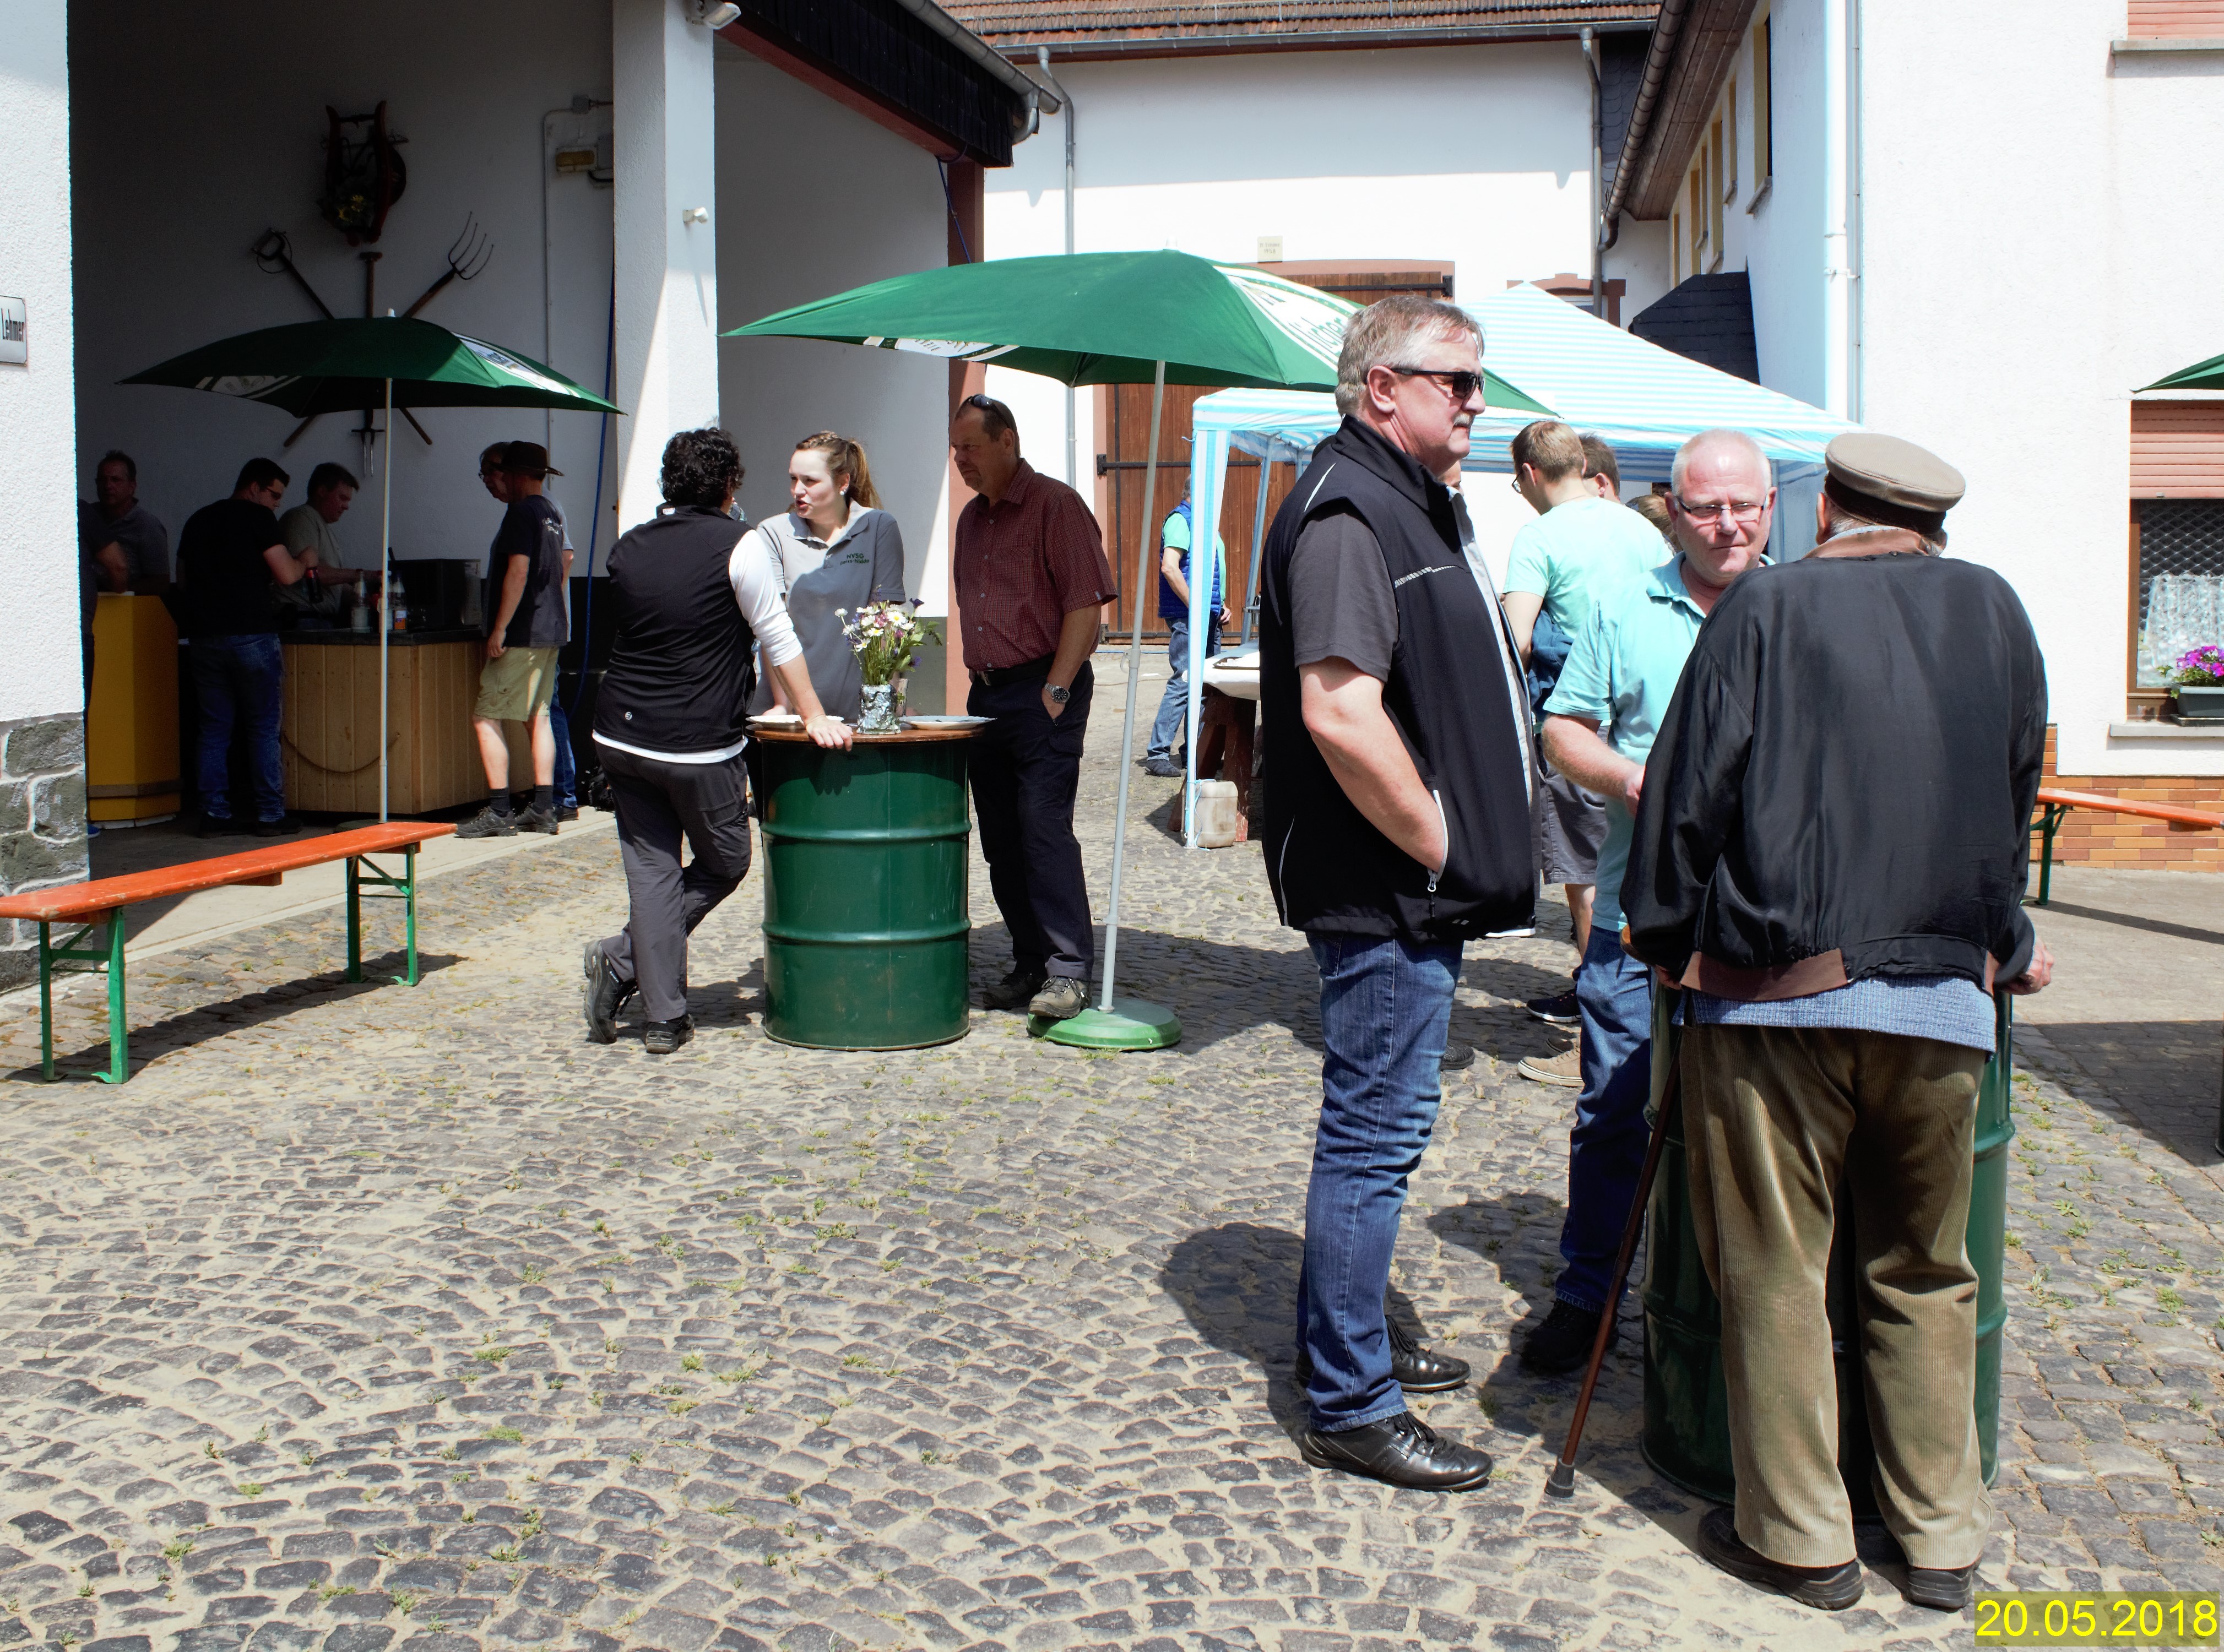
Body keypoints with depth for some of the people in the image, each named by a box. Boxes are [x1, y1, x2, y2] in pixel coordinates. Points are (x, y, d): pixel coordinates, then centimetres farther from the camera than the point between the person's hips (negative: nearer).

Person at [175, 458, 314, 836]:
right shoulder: (257, 517, -3)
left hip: (203, 636, 6)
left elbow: (183, 581, 21)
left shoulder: (198, 520, 18)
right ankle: (270, 815, 1)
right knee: (264, 727, 1)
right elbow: (286, 575, -9)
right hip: (251, 635, -6)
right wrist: (304, 563, 11)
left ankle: (214, 814, 6)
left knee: (213, 728, 8)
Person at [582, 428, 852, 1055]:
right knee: (724, 864, 13)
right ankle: (624, 959, 3)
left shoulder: (628, 548, 9)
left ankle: (664, 1016, 5)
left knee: (652, 870, 8)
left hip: (621, 736, 5)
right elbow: (777, 638, -5)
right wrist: (814, 716, 3)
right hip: (700, 745, -5)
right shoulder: (738, 546, -7)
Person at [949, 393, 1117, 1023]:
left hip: (1043, 690, -8)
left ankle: (1068, 969, -11)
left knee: (1044, 824, -14)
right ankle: (1030, 964, 16)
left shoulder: (1055, 504, -7)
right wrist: (978, 682, 16)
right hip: (986, 694, 8)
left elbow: (1085, 602, -13)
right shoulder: (972, 517, 18)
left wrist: (1056, 688, -17)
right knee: (1000, 835, 7)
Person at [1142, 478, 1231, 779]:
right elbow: (1169, 567, -20)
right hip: (1187, 618, -10)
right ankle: (1157, 755, -11)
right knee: (1183, 683, -13)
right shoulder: (1180, 519, -9)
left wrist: (1222, 607, 15)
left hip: (1209, 618, 10)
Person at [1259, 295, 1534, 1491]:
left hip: (1418, 895, 11)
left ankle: (1347, 1334, 35)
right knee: (1376, 1134, -3)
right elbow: (1342, 715, -29)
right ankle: (1352, 1407, 7)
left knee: (1374, 1123, 20)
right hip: (1384, 894, -11)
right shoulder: (1347, 514, -17)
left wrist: (1467, 847, 17)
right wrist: (1436, 845, -19)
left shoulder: (1410, 505, 17)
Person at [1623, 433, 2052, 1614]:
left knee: (1775, 1272, 6)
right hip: (1944, 995, 4)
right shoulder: (1994, 611, 9)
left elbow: (1693, 786, -4)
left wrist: (1667, 931, 10)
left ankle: (1801, 1538, 15)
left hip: (1778, 993, -3)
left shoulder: (1768, 607, -3)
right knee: (1925, 1274, 15)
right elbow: (2016, 797, 18)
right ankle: (1942, 1538, 23)